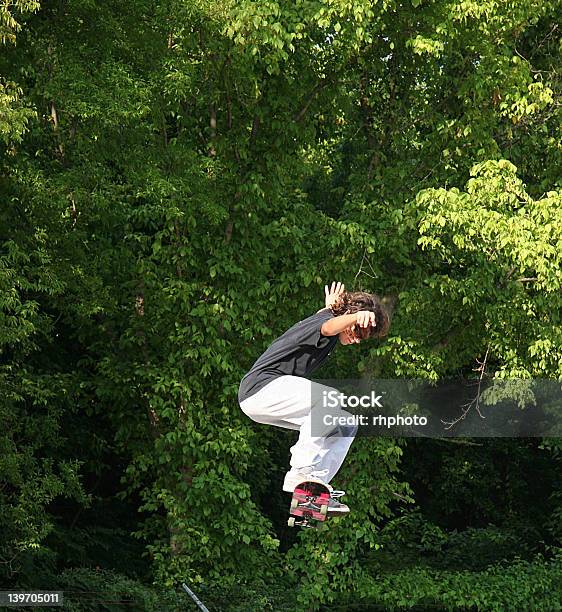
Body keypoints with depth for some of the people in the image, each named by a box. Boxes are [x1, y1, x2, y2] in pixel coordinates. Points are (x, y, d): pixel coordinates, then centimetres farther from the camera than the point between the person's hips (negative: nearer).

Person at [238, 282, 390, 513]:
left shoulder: (322, 316, 17)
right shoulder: (326, 319, -14)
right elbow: (328, 328, -42)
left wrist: (329, 308, 60)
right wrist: (358, 316, -60)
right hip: (261, 387, -11)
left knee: (346, 425, 8)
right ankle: (301, 472, -28)